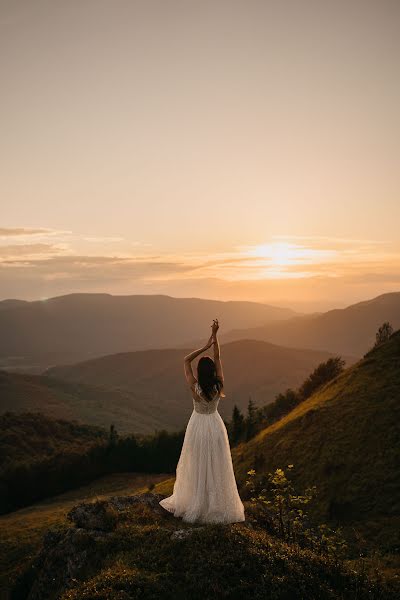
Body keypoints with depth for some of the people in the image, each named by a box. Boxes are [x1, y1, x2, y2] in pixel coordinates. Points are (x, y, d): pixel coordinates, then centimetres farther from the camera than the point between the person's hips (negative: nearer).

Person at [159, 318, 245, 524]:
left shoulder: (194, 387, -21)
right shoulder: (219, 385, -17)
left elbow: (186, 360, -13)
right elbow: (218, 357, -12)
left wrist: (206, 345, -17)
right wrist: (215, 335, -18)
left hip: (197, 427, -1)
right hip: (215, 426, 1)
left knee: (196, 467, 12)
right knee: (216, 468, 12)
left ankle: (194, 503, 25)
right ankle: (217, 504, 21)